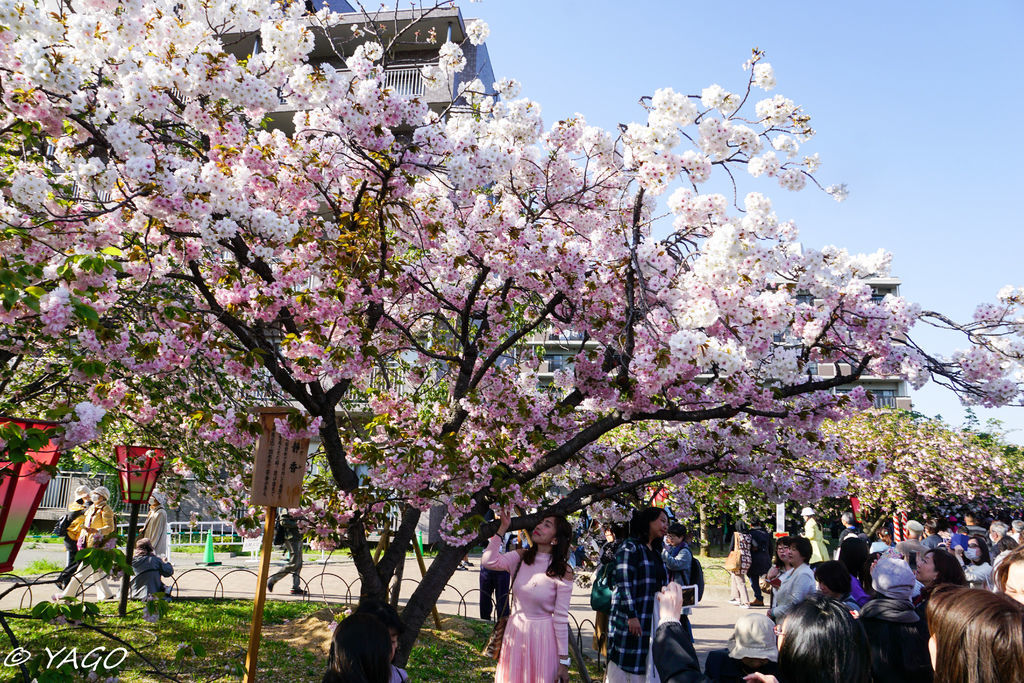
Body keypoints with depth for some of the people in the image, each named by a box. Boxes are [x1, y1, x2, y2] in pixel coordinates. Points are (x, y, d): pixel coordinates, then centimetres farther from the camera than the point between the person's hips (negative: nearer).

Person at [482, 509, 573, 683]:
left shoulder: (562, 572, -13)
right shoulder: (521, 557, -2)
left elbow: (561, 618, -12)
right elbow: (489, 561, -16)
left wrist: (563, 660, -9)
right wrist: (503, 528, -15)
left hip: (543, 636, -4)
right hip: (515, 632, 4)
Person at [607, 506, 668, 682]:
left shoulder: (655, 552, 16)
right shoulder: (629, 547, -9)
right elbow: (623, 584, -15)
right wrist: (631, 615, -20)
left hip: (651, 620, 8)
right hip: (629, 620, -8)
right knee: (624, 666, -2)